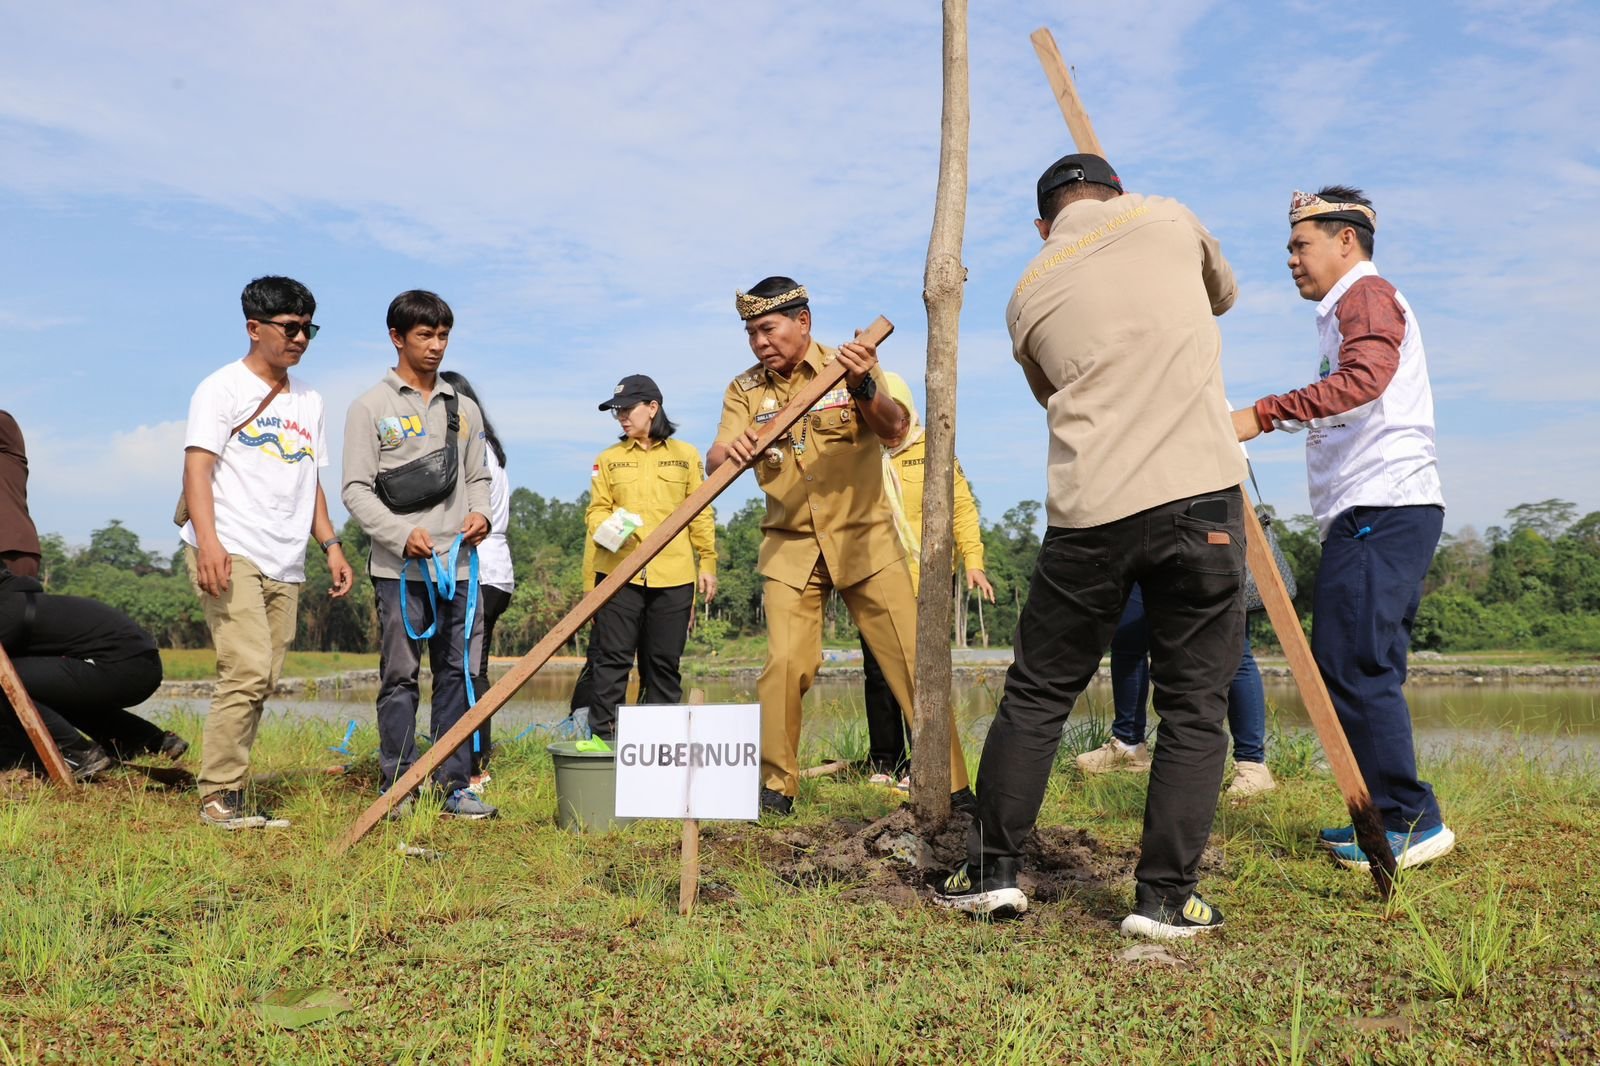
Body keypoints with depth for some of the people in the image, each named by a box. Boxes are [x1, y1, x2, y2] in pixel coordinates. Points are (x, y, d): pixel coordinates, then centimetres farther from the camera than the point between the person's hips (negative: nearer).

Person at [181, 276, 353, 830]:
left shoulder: (308, 400, 21)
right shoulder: (222, 388, 2)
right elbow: (197, 467, -8)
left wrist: (331, 544, 14)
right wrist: (207, 540, -22)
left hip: (285, 564, 7)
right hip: (230, 554, -6)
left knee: (260, 682, 5)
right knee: (246, 671, -17)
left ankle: (228, 796, 12)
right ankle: (218, 797, -8)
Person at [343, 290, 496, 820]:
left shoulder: (463, 408, 15)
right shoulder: (371, 407, 1)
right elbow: (356, 488, -3)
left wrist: (481, 513, -2)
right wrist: (402, 534, -16)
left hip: (459, 565, 4)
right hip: (400, 569, -4)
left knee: (459, 676, 6)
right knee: (400, 679, 1)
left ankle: (455, 786, 14)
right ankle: (398, 789, 9)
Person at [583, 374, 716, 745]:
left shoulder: (686, 456, 11)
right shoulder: (608, 459, 12)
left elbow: (701, 514, 11)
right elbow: (597, 509, 8)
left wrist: (708, 563, 7)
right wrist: (605, 527, -14)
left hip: (673, 575, 0)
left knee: (665, 661, 6)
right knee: (612, 658, -3)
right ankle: (603, 737, 2)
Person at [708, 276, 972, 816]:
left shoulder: (850, 366, -3)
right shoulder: (744, 391, 2)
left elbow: (893, 428, -18)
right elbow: (715, 461, -11)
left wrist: (863, 387, -39)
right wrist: (731, 452, -36)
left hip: (864, 538, -1)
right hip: (790, 546, 1)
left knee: (912, 659, -3)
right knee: (785, 663, -11)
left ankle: (951, 787, 6)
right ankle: (775, 786, 6)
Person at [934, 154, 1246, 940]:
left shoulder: (1029, 294, 15)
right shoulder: (1166, 218, 12)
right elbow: (1222, 293, 31)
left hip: (1091, 512, 1)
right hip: (1200, 496, -1)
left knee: (1035, 695, 13)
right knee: (1194, 705, 8)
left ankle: (992, 870, 20)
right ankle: (1167, 897, 11)